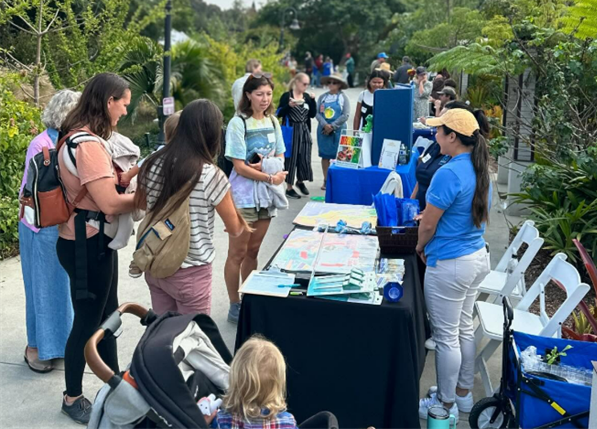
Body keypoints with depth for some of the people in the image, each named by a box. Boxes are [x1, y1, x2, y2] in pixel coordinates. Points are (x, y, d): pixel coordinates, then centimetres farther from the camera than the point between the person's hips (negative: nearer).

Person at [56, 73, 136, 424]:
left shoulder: (84, 138, 9)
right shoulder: (87, 144, -25)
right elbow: (110, 203, -26)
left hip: (96, 240, 10)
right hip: (87, 244, -10)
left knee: (107, 314, 20)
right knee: (88, 321, 6)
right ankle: (73, 398, 24)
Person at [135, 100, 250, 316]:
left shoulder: (153, 164, -6)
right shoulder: (211, 175, -20)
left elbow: (140, 204, 15)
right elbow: (234, 229, -7)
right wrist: (243, 224, 14)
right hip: (190, 273, -5)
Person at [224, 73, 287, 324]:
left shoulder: (272, 121, 7)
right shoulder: (238, 123, -11)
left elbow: (280, 156, 10)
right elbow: (239, 166, -15)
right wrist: (270, 178, -20)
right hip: (243, 197, -6)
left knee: (253, 251, 15)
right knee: (238, 253, 2)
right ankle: (235, 306, 12)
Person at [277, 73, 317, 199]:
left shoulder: (307, 96, 8)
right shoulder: (286, 96, -6)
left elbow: (312, 114, 5)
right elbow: (279, 113, -7)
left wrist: (313, 100, -6)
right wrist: (289, 105, -22)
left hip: (304, 131, 5)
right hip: (291, 130, -5)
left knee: (304, 158, 7)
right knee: (291, 158, 0)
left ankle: (300, 181, 30)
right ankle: (289, 188, 9)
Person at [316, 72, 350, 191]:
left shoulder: (343, 97, 0)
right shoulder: (323, 97, 7)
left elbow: (345, 115, -7)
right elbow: (317, 113, 2)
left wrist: (332, 126, -12)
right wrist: (325, 125, -14)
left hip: (338, 130, -3)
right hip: (323, 130, 3)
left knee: (337, 156, -3)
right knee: (325, 155, 6)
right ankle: (326, 180, 14)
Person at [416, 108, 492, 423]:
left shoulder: (448, 174, -23)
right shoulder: (480, 169, 4)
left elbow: (428, 225, -17)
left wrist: (420, 246, 3)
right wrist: (432, 217, 19)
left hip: (449, 266, -9)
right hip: (477, 257, 9)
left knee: (446, 337, 6)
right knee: (464, 329, 21)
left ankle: (445, 405, 21)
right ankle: (463, 393, 36)